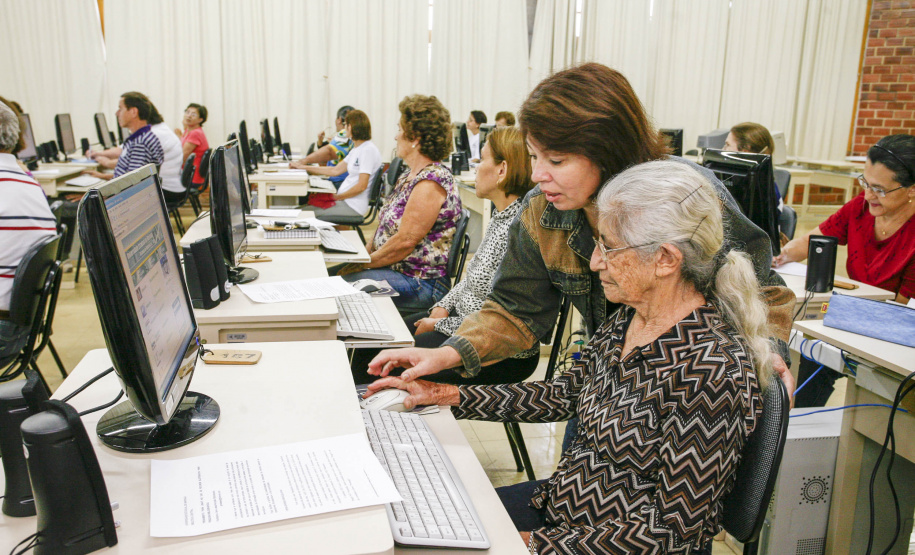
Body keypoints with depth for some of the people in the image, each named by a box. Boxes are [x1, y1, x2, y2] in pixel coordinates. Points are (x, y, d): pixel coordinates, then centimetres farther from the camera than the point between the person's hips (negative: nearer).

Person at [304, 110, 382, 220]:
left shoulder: (368, 150, -15)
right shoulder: (357, 149, 17)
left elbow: (361, 186, -20)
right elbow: (336, 170, 19)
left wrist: (337, 197, -11)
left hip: (354, 206, -10)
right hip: (346, 200, 10)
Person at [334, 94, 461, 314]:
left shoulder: (431, 181, -20)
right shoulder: (409, 175, 14)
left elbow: (405, 241, -23)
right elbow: (387, 227, 17)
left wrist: (364, 263, -13)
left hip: (420, 282, -10)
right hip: (395, 270, 10)